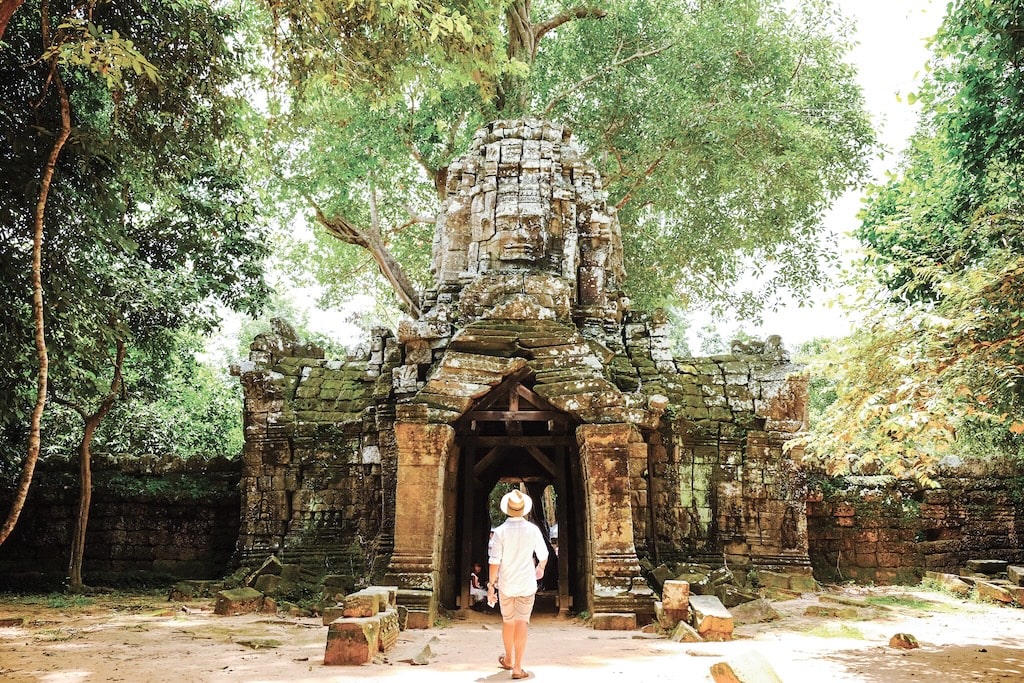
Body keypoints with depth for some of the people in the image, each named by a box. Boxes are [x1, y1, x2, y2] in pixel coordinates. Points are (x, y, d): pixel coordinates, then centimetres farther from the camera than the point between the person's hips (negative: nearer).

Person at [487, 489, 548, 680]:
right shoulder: (533, 529, -9)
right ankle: (517, 668, 0)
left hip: (506, 584, 0)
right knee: (522, 623, 2)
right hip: (527, 584, 0)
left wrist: (491, 585, -3)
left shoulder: (501, 531, -13)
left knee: (508, 621, 17)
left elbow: (494, 562, -13)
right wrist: (540, 568, 25)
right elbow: (543, 556, 3)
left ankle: (508, 660, 36)